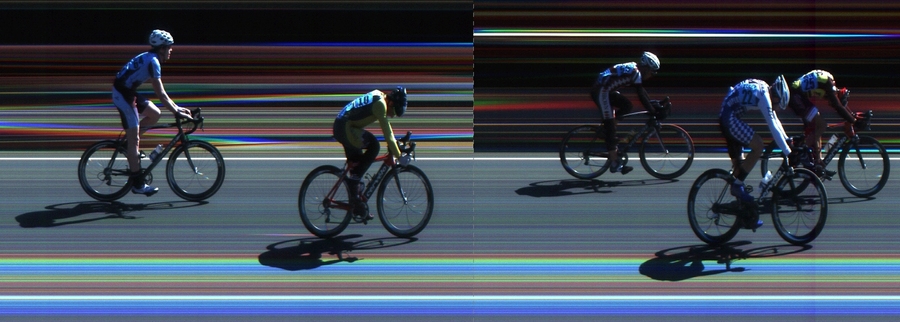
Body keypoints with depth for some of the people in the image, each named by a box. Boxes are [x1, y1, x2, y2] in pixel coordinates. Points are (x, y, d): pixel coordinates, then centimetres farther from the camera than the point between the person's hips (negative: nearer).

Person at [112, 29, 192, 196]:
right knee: (134, 139, -6)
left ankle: (128, 143, 16)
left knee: (154, 114, 11)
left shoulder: (149, 58, 12)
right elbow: (160, 94, -21)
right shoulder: (153, 61, -18)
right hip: (123, 95, -9)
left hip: (128, 92, 9)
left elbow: (161, 92, 17)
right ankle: (137, 184, -2)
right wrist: (176, 112, -18)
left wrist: (176, 107, 12)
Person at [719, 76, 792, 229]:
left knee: (738, 161, 12)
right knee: (758, 146, -18)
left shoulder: (762, 88, 12)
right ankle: (737, 184, -8)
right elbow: (773, 126, -20)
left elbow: (774, 118, 23)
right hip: (730, 119, -11)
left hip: (725, 118, 11)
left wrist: (787, 139, 22)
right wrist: (788, 152, -18)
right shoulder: (763, 94, -18)